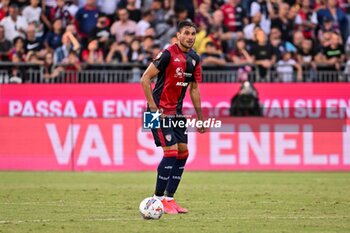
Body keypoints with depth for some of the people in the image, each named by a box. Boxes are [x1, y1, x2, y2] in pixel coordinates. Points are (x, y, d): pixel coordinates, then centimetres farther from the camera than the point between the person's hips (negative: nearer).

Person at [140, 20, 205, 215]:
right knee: (171, 152, -13)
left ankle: (169, 198, 13)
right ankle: (158, 199, -3)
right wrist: (153, 107, -19)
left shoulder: (194, 59, 7)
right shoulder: (168, 54, -16)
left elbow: (194, 88, 16)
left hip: (177, 112, 8)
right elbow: (145, 79, -16)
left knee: (183, 153, 6)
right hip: (161, 111, -8)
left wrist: (200, 117, 14)